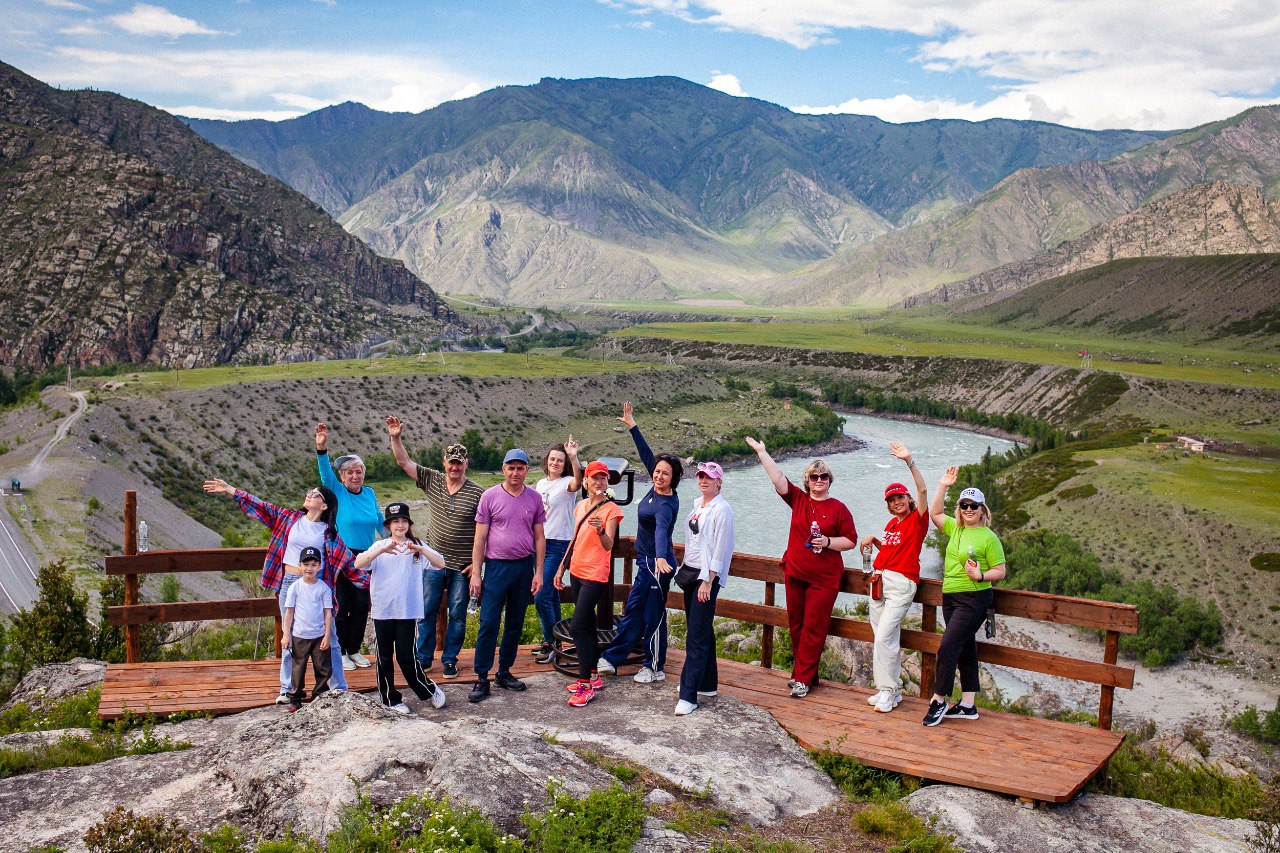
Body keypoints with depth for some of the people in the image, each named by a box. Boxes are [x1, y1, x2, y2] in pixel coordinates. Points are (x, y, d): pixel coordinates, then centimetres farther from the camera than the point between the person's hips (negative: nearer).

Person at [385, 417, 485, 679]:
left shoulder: (478, 493, -6)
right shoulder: (432, 481, 3)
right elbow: (404, 463, 1)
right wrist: (396, 438, -13)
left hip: (462, 566, -2)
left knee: (457, 614, 6)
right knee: (426, 611, 7)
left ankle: (450, 659, 19)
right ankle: (424, 657, 20)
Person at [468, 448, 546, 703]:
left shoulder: (534, 498, 5)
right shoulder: (490, 496, -3)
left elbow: (539, 538, 9)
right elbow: (480, 538, -1)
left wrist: (538, 572, 3)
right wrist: (475, 573, -5)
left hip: (524, 566, 3)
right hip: (496, 566, -3)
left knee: (515, 624, 10)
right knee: (488, 623, -5)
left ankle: (504, 673, 22)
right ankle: (481, 679, 2)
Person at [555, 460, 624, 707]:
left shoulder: (611, 509, -10)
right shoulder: (581, 506, 11)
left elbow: (608, 546, -19)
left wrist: (600, 530, -39)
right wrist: (561, 567, 18)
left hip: (595, 576, -7)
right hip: (577, 571, 7)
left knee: (577, 627, -13)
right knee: (587, 625, 14)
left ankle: (586, 685, -7)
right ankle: (593, 676, 24)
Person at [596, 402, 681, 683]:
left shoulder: (666, 505, -23)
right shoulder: (656, 489, 1)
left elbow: (661, 530, -43)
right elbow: (646, 454, 9)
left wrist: (661, 558, -59)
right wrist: (631, 425, 13)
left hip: (657, 563, -9)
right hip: (646, 561, 9)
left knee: (653, 615, 2)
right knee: (633, 610, 15)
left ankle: (655, 668, 16)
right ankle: (611, 659, 24)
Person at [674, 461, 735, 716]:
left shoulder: (722, 509, -12)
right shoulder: (698, 504, 14)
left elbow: (720, 548, -16)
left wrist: (708, 581, -18)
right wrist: (685, 569, 17)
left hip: (708, 575, -9)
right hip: (690, 571, 9)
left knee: (697, 636, -10)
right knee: (701, 631, 15)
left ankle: (689, 696, -10)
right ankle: (707, 683, 26)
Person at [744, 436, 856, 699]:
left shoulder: (838, 508, -1)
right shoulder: (798, 499, 6)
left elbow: (851, 540, 1)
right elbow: (778, 478, 0)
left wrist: (828, 542, -15)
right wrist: (761, 452, -4)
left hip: (824, 579, -4)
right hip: (795, 573, 4)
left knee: (813, 628, -3)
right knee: (796, 625, 9)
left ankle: (802, 678, 3)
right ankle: (807, 674, 22)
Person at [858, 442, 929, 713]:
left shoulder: (917, 519, -3)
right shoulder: (892, 523, 17)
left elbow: (923, 490, -18)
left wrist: (909, 461, -25)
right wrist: (874, 541, 11)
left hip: (901, 583, -7)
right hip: (879, 579, 7)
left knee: (884, 636, -15)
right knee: (887, 638, 8)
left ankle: (887, 691, -7)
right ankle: (892, 689, 15)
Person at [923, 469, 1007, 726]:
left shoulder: (988, 537, -8)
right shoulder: (955, 528, 10)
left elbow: (1000, 571, -7)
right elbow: (934, 512, 17)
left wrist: (981, 576, -25)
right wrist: (943, 486, 11)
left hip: (973, 599, -7)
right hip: (950, 597, 7)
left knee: (948, 647, -13)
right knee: (965, 650, 12)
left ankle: (939, 701, -4)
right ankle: (968, 705, 17)